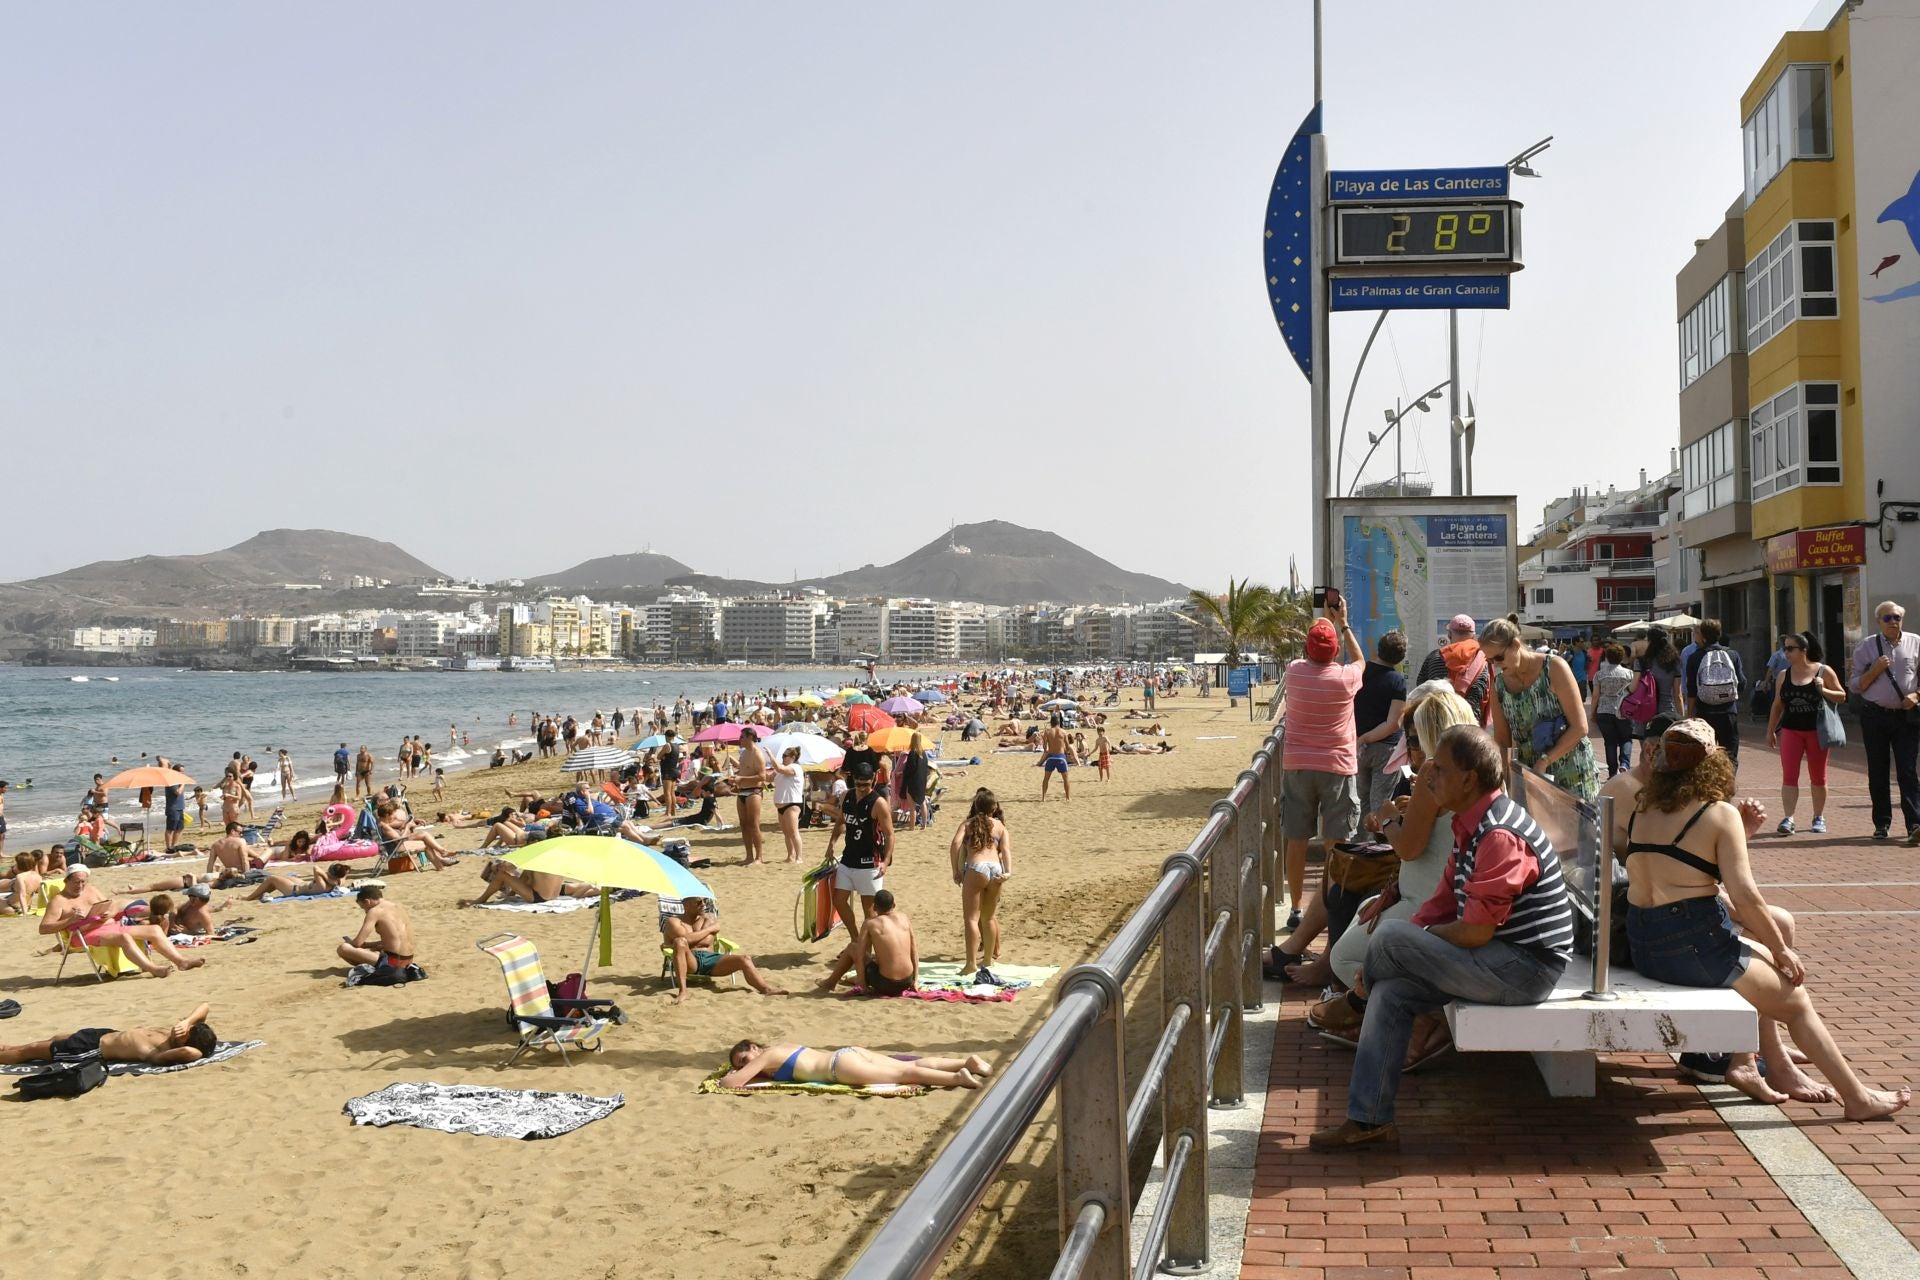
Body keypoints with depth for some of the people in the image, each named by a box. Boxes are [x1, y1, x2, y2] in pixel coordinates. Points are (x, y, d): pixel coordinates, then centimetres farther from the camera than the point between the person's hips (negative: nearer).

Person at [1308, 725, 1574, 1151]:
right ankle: (1369, 1120, -3)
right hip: (1505, 960, 10)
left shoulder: (1500, 836, -22)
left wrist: (1418, 938, -6)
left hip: (1523, 968, -10)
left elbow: (1475, 932, -24)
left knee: (1390, 937, -17)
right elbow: (1443, 904, 14)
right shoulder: (1472, 826, 11)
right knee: (1391, 991, -5)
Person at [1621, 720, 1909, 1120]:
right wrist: (1782, 951, -2)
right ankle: (1858, 1098, 20)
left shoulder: (1643, 809, 8)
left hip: (1643, 947, 7)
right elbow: (1744, 895, -15)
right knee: (1796, 1000, 12)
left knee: (1762, 960, 29)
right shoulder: (1719, 814, -10)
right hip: (1693, 945, -7)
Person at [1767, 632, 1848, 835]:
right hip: (1791, 730, 2)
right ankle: (1788, 819, -10)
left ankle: (1819, 818, 20)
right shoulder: (1784, 675, 6)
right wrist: (1770, 731, 11)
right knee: (1789, 776, -8)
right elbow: (1777, 705, 12)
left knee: (1818, 777, 8)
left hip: (1816, 730, -2)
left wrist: (1823, 690, -16)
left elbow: (1841, 696, 2)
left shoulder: (1823, 671, -2)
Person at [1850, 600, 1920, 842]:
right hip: (1876, 716, 1)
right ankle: (1882, 823, 16)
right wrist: (1875, 670, -11)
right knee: (1877, 773, 7)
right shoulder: (1865, 647, 4)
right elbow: (1857, 686, 4)